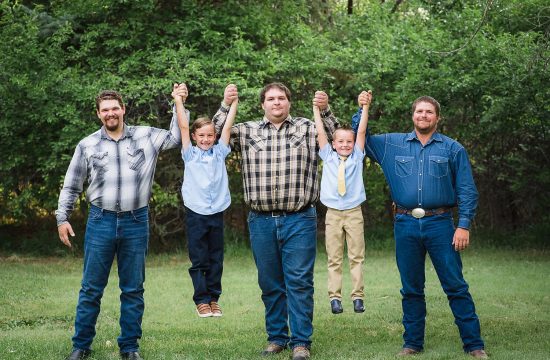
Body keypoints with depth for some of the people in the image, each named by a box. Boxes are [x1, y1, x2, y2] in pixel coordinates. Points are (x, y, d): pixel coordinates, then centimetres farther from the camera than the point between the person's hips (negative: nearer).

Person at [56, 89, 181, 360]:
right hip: (101, 221, 0)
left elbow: (176, 137, 10)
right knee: (91, 288, 2)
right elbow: (71, 186, 10)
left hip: (136, 222, 0)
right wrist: (62, 218, 5)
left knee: (133, 289, 6)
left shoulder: (145, 137, 5)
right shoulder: (87, 145, 5)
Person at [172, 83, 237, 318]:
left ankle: (214, 299, 15)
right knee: (199, 261, 1)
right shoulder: (190, 155, 2)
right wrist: (178, 101, -10)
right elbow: (183, 127, -5)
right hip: (196, 214, -2)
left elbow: (228, 126, 1)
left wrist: (234, 102, -6)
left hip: (217, 214, 2)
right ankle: (201, 300, 7)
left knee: (216, 260, 7)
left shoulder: (219, 153, 8)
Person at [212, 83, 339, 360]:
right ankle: (276, 337, 20)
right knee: (270, 284, 10)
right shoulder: (248, 131, 9)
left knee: (300, 282, -3)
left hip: (299, 220, -2)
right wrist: (225, 106, -3)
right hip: (261, 221, 2)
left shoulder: (307, 129, 6)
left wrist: (325, 110, -10)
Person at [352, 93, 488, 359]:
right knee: (411, 289, 9)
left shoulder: (453, 149, 4)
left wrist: (464, 225, -7)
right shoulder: (392, 144, 10)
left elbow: (467, 191, 2)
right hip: (406, 225, 2)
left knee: (456, 286, -3)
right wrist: (362, 111, 5)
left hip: (440, 224, -2)